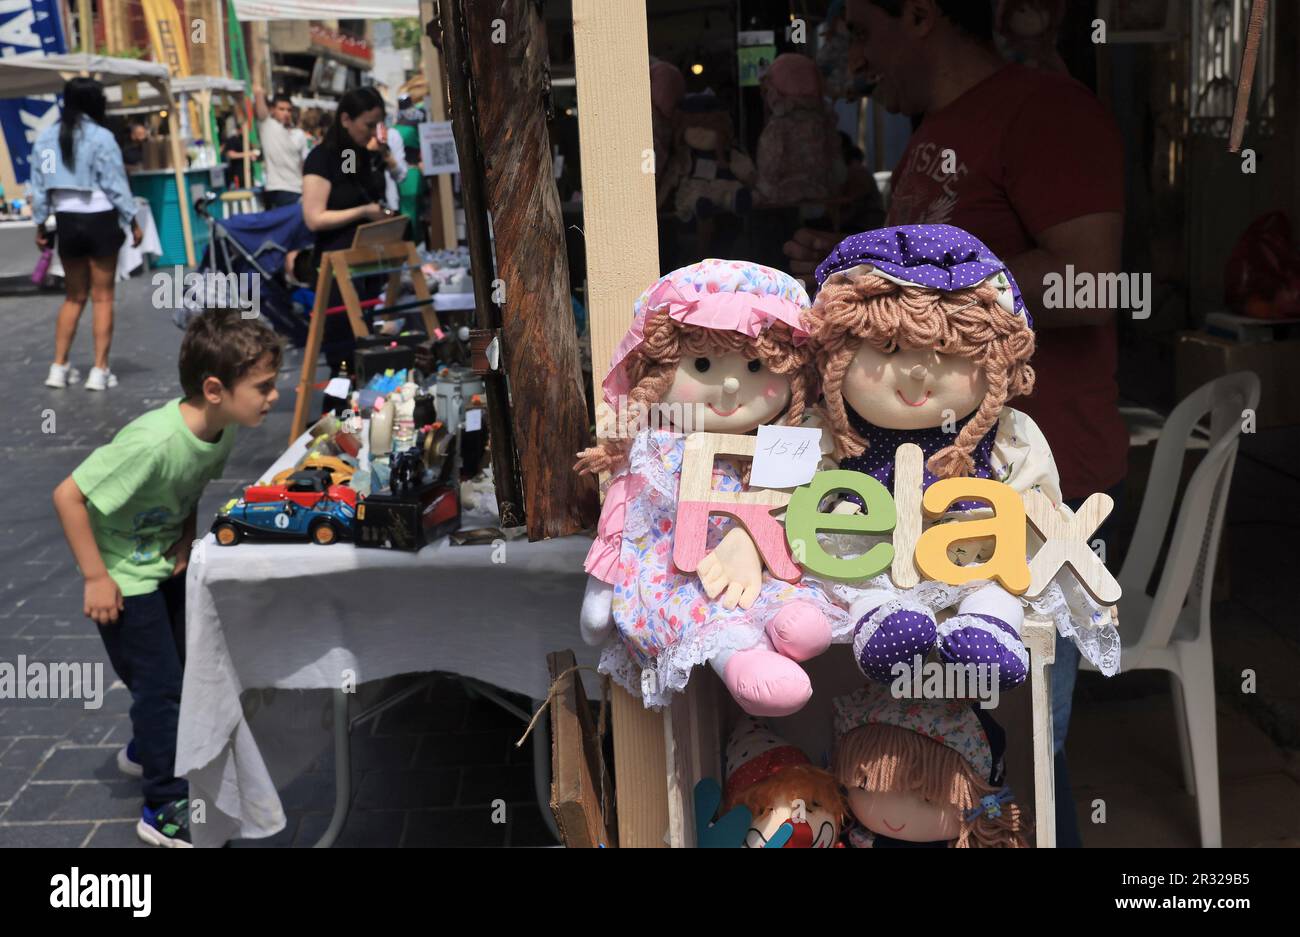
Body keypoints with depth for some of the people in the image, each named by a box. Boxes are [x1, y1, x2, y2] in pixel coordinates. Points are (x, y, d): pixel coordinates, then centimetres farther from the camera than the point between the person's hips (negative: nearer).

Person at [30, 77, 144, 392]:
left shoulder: (46, 137, 5)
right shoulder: (101, 137, -10)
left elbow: (39, 186, 8)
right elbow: (116, 185, -9)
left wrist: (40, 224, 15)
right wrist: (133, 222, -2)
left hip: (66, 221, 5)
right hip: (99, 220, -5)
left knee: (74, 296, 16)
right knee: (102, 297, 3)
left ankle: (59, 367, 14)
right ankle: (100, 370, 1)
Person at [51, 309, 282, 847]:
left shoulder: (223, 429, -12)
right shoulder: (154, 442, -36)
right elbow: (68, 496, -32)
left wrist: (186, 538, -5)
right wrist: (97, 579, -25)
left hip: (168, 565, 8)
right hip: (125, 578, -8)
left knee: (188, 667, 20)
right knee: (160, 685, -1)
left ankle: (147, 751, 45)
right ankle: (165, 811, 15)